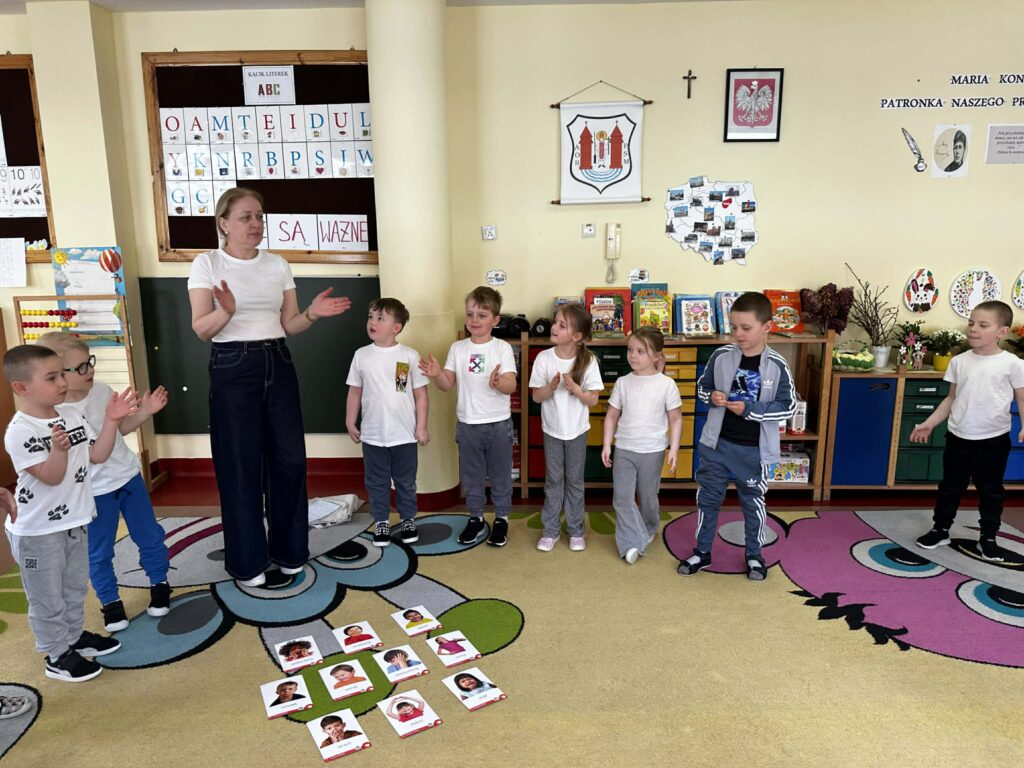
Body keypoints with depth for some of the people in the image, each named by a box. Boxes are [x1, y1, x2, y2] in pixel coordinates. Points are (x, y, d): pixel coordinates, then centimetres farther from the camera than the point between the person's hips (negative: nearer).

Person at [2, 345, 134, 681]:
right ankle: (57, 656, 23)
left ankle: (75, 635, 42)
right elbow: (51, 477, -23)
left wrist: (111, 420, -7)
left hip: (74, 521, 7)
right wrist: (59, 449, -42)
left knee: (75, 586, 24)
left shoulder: (71, 415, -1)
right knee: (47, 597, 9)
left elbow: (98, 455, 2)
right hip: (37, 530, -7)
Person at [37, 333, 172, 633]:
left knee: (149, 536, 16)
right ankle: (110, 602, 32)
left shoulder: (103, 391, -8)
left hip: (128, 476, 4)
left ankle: (159, 583, 36)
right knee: (98, 554, 12)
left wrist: (143, 413, -7)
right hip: (92, 492, -4)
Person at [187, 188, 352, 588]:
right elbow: (201, 330, -9)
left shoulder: (278, 265, 9)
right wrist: (226, 312, -29)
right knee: (240, 466, 2)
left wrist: (312, 314, -11)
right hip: (232, 367, -4)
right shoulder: (207, 263, -2)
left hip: (278, 363, 4)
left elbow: (288, 325, 9)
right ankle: (248, 561, 18)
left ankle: (288, 550, 23)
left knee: (290, 459, 5)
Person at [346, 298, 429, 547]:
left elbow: (420, 395, -3)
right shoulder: (361, 355, -1)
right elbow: (355, 392, 7)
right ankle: (381, 523, 27)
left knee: (406, 482, 13)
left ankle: (408, 520, 31)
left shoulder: (410, 356, -7)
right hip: (372, 435, 2)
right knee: (376, 483, 12)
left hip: (404, 434, -1)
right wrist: (350, 422, 6)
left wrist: (421, 427, -4)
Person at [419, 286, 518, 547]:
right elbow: (447, 384, 0)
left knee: (500, 475, 11)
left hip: (498, 424, -2)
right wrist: (436, 375, -21)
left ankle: (501, 518, 28)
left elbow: (511, 386, -16)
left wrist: (498, 383, -38)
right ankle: (475, 517, 32)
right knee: (470, 476, 15)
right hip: (467, 424, 3)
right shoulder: (457, 348, 1)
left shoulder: (502, 348, -8)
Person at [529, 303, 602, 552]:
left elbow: (593, 400, -10)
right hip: (551, 429, 1)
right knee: (553, 480, 11)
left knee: (574, 481, 11)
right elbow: (536, 396, -6)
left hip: (576, 431, -1)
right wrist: (551, 387, -25)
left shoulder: (588, 361, -12)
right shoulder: (544, 358, -10)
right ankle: (550, 530, 22)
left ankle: (576, 530, 24)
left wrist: (574, 387, -26)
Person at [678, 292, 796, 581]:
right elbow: (702, 387, 7)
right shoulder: (721, 356, -6)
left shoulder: (777, 365, -12)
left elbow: (787, 406, -9)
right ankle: (702, 551, 30)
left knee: (753, 502, 14)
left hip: (755, 449, -2)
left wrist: (749, 409, -19)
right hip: (717, 443, 2)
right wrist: (711, 397, -15)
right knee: (708, 498, 13)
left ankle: (754, 555, 34)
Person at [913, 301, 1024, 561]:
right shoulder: (959, 361, 1)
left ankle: (988, 538, 26)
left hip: (994, 439, -2)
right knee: (950, 487, 13)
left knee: (991, 491, 11)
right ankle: (940, 530, 27)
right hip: (959, 437, 2)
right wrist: (929, 423, 5)